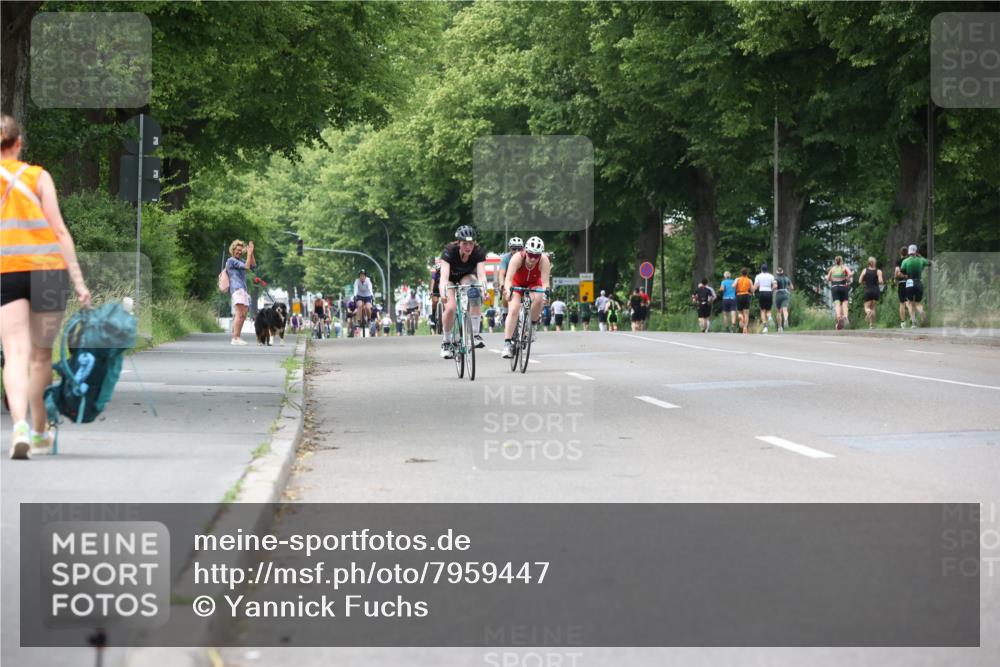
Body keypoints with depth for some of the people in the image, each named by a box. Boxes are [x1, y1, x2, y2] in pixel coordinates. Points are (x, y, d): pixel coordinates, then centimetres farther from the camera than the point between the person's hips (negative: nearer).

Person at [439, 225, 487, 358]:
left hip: (467, 277, 1)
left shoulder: (479, 252, -28)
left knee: (475, 292, -33)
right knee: (451, 308, -25)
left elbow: (481, 274, -37)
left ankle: (475, 333, -28)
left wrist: (484, 288, -57)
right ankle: (446, 342, -1)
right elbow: (444, 275, -43)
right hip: (450, 279, -1)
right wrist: (443, 292, -61)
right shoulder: (450, 251, -33)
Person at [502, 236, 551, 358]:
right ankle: (507, 343, -19)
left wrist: (545, 291, -54)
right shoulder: (518, 258, -34)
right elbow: (508, 279, -41)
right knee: (513, 310, -21)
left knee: (538, 299, -32)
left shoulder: (544, 260, -31)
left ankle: (532, 325, -7)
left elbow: (545, 282, -33)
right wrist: (508, 290, -60)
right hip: (517, 283, -1)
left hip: (533, 284, 1)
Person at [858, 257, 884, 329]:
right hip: (876, 291, 0)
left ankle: (868, 312, -33)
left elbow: (860, 281, -2)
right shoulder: (878, 271, -3)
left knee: (867, 307, 5)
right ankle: (872, 324, 6)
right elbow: (880, 281, -14)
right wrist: (883, 283, 8)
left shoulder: (865, 270, 1)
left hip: (868, 291, 0)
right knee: (873, 307, 13)